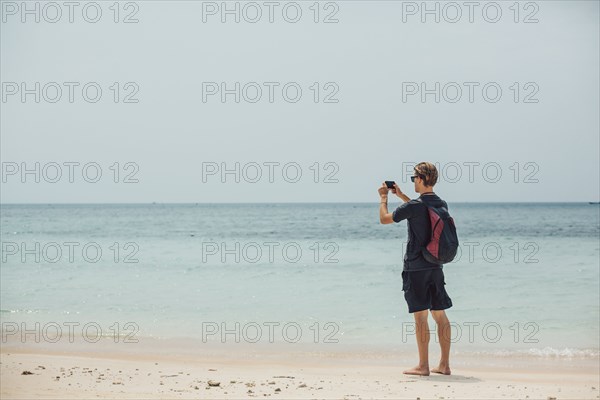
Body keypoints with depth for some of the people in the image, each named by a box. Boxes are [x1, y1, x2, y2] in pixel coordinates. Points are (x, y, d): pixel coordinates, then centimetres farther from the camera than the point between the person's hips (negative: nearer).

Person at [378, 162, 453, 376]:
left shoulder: (413, 206, -15)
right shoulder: (442, 204, 6)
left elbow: (384, 218, -3)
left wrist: (383, 197, 14)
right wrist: (401, 196, 32)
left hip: (416, 268, -7)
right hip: (436, 267, 7)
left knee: (420, 316, -3)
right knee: (440, 314, 9)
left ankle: (423, 366, -1)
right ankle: (444, 364, 12)